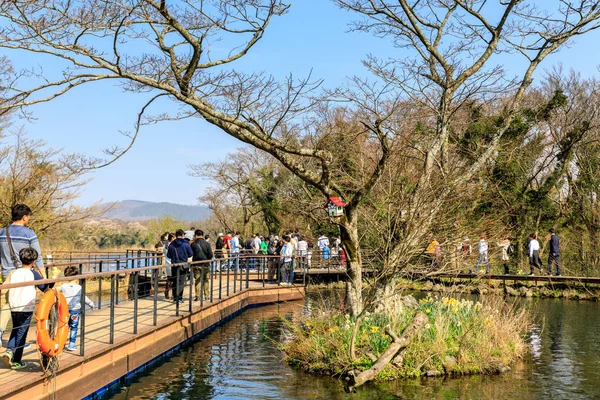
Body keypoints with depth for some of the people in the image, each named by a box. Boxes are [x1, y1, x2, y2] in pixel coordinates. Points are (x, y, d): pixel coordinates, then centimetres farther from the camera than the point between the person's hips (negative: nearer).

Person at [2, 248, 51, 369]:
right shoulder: (34, 274, -9)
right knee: (21, 334, 6)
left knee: (15, 330, 24)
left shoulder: (13, 272, 1)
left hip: (13, 308, 4)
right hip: (26, 309, -4)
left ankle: (9, 351, 3)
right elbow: (45, 288, -2)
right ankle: (16, 361, 10)